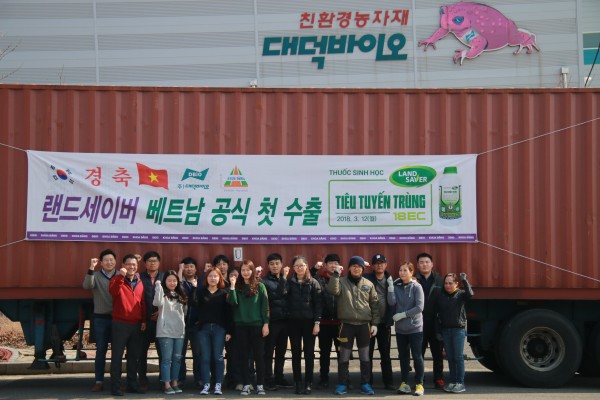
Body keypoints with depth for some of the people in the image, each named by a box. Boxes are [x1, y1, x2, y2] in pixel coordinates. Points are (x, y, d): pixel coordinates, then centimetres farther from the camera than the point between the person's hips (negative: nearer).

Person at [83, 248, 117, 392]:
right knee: (101, 350, 3)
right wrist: (91, 268, -28)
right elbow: (87, 286, -19)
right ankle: (99, 381, 7)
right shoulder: (96, 276, 0)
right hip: (101, 318, -1)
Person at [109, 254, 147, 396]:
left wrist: (143, 320, 8)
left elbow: (143, 303, 14)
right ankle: (115, 386, 2)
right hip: (120, 323, -5)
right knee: (117, 355, -2)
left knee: (134, 355, 11)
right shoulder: (118, 279, -1)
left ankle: (132, 384, 20)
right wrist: (121, 276, -30)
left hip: (136, 325, 5)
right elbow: (113, 291, -23)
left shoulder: (140, 283, 13)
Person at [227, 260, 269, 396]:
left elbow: (265, 306, 0)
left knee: (259, 355, 1)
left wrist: (266, 324, -6)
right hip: (241, 325, 2)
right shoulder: (237, 286, 7)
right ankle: (246, 385, 12)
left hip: (257, 325, -2)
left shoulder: (259, 286, 2)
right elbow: (232, 302, -8)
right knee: (243, 356, 5)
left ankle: (260, 385, 8)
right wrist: (232, 286, -15)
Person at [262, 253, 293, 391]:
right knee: (269, 351, 0)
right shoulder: (265, 281, -2)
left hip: (284, 320, 5)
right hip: (272, 320, -5)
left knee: (281, 351, 12)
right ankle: (268, 380, 6)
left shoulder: (285, 280, 15)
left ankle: (279, 377, 22)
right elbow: (276, 294, -17)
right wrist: (283, 278, -15)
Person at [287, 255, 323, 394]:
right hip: (294, 322, 1)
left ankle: (308, 383, 11)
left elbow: (318, 304, -3)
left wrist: (317, 322, -9)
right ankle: (298, 383, 12)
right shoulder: (289, 282, 6)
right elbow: (284, 300, -5)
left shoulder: (313, 283, 2)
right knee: (296, 353, 5)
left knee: (309, 353, 3)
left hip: (309, 321, -1)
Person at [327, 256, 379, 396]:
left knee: (365, 357, 8)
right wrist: (336, 274, -21)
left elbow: (374, 305, 8)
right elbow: (333, 290, -20)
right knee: (344, 356, 4)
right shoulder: (342, 282, 2)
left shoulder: (368, 284, 7)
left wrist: (374, 323, 2)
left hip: (364, 324, 2)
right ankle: (342, 384, 12)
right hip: (347, 324, -2)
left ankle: (365, 384, 17)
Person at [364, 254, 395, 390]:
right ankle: (368, 382, 13)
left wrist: (390, 319, 0)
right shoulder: (367, 279, -2)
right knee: (368, 353, 5)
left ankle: (388, 382, 14)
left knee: (385, 354, 8)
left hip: (384, 322, 2)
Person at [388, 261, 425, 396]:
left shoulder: (416, 287, -6)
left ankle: (419, 384, 6)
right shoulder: (396, 286, 3)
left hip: (415, 327, -4)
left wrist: (403, 314, -16)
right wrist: (390, 287, -21)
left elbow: (419, 307, -14)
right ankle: (404, 383, 19)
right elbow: (392, 302, -11)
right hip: (400, 328, 4)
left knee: (417, 356, -1)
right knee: (403, 356, 11)